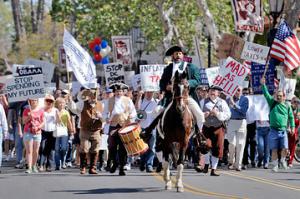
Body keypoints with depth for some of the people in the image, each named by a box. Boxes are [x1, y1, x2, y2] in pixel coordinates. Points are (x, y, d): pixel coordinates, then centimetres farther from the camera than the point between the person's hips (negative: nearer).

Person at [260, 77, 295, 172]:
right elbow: (266, 95, -4)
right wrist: (263, 85, -15)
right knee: (274, 150, 1)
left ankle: (282, 160, 17)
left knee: (285, 149, -10)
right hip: (273, 131, 0)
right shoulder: (273, 103, 5)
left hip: (283, 131, 0)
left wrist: (292, 127, 5)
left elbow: (291, 117, 14)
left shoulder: (287, 106, 7)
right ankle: (275, 165, 14)